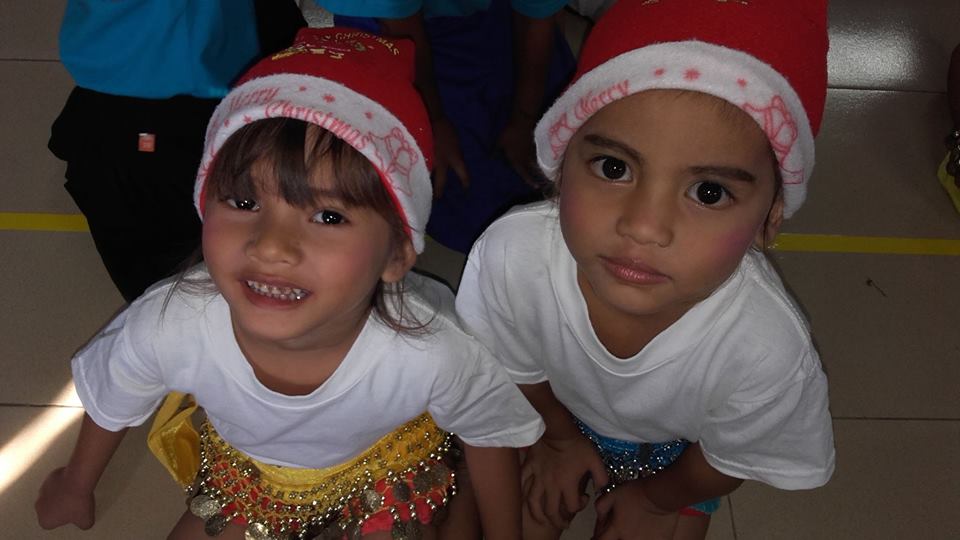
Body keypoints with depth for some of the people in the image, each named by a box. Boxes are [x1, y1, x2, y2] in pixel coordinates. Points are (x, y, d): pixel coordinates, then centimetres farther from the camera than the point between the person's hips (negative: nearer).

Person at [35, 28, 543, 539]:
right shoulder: (168, 326, -36)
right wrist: (76, 483, 11)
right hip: (245, 468, 2)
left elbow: (490, 434, -16)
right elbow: (110, 402, -10)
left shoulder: (434, 354, -40)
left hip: (383, 469, -1)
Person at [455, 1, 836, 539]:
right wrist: (558, 435, 2)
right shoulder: (511, 254, -39)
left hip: (675, 446, 0)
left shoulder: (768, 350, -42)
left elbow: (732, 459, -16)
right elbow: (516, 366, -14)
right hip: (560, 406, 1)